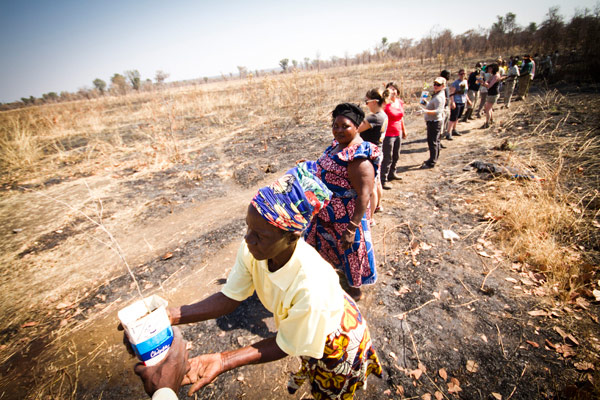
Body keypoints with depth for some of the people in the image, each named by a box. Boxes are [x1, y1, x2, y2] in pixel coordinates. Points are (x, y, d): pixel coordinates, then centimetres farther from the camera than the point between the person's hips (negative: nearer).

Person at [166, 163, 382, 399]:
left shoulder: (311, 287, -47)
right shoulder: (251, 250, -30)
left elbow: (287, 346, -30)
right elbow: (229, 298, -19)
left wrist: (224, 361, -37)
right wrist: (172, 316, -31)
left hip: (335, 341, -4)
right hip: (296, 324, 5)